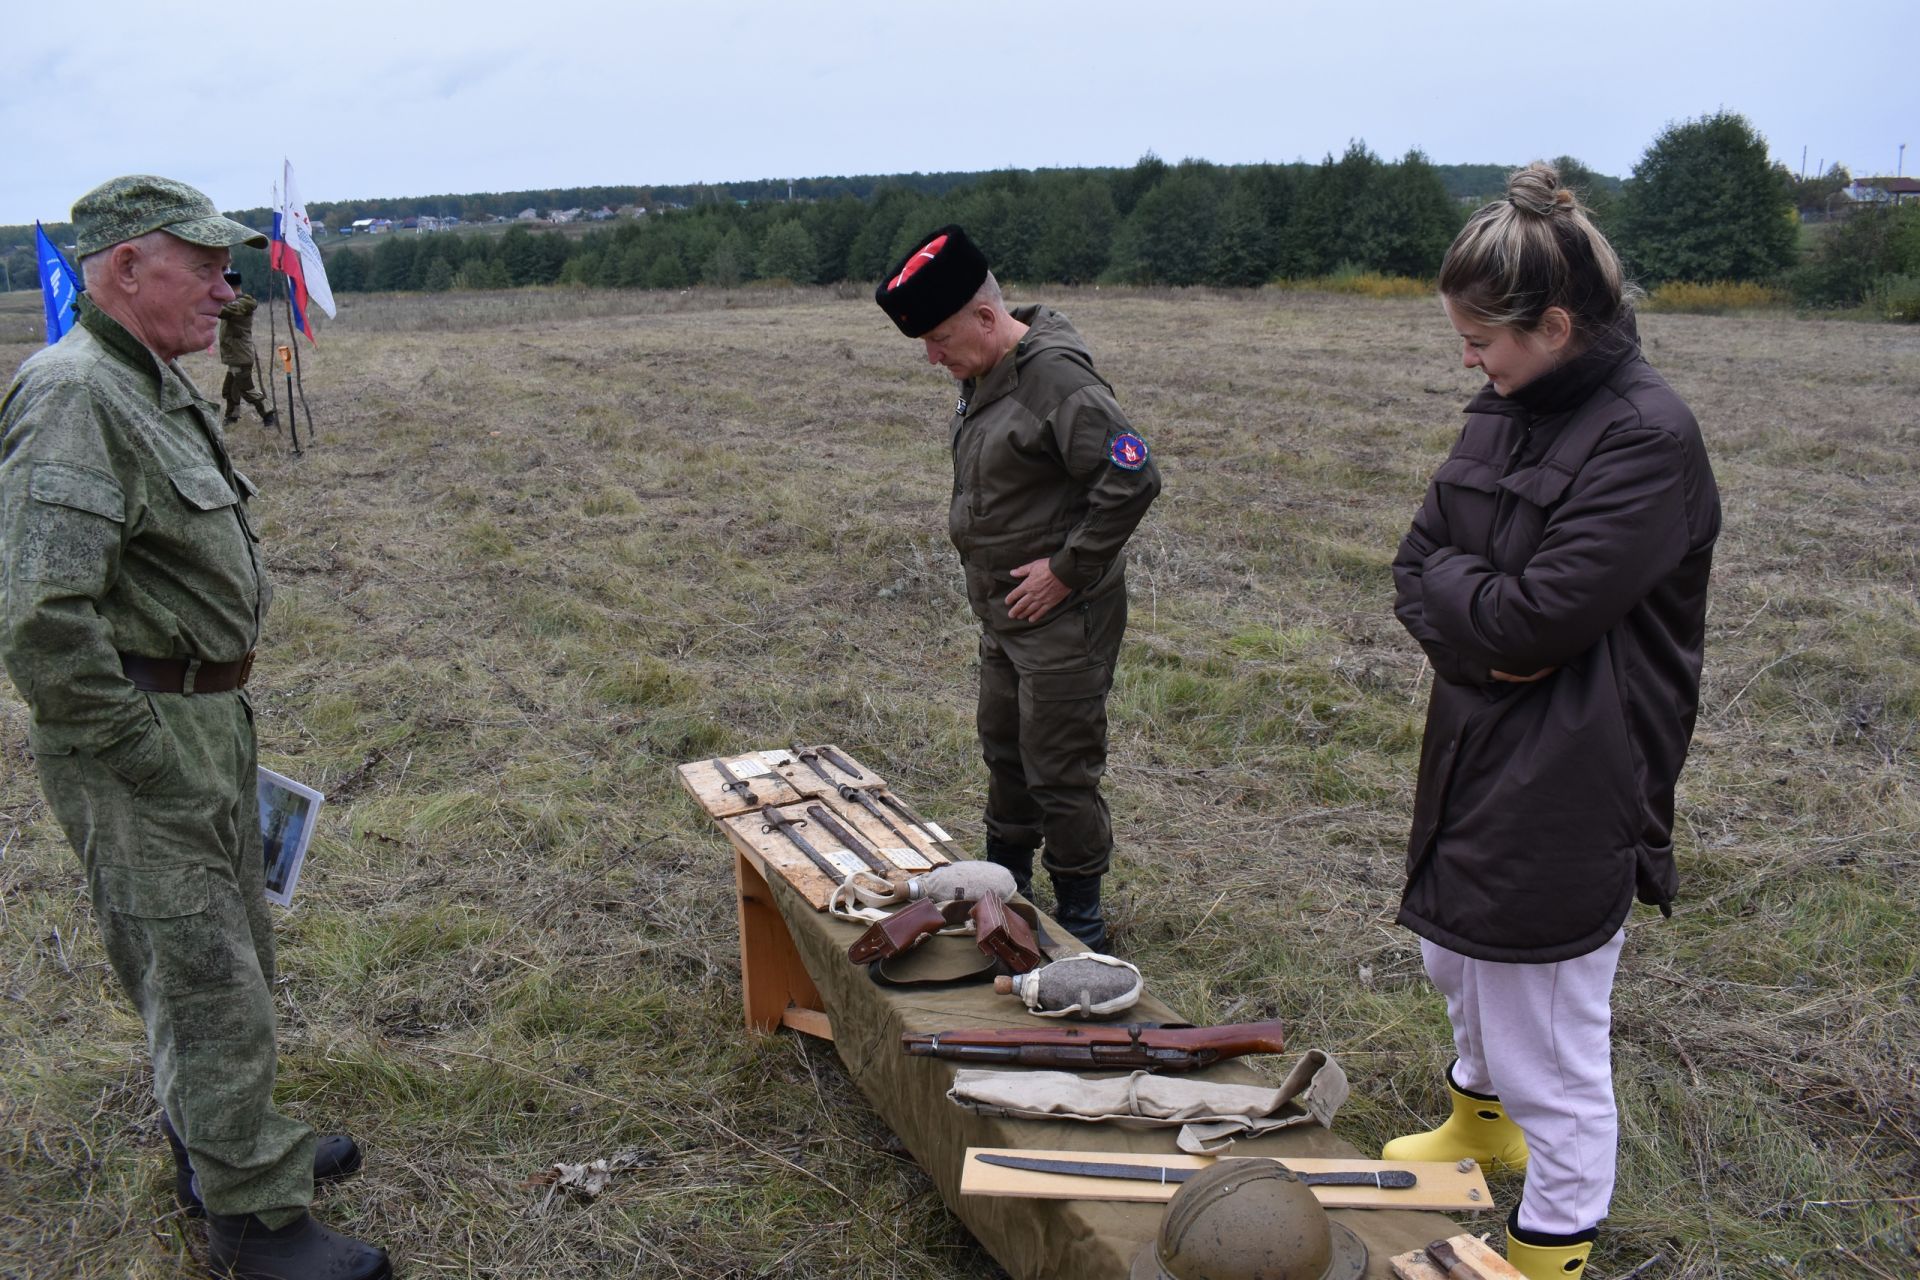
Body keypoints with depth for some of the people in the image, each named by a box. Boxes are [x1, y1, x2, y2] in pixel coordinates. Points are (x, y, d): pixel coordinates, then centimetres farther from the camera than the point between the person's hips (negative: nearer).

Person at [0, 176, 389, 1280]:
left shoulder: (161, 388, 12)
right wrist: (152, 761, -22)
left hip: (209, 717, 10)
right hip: (136, 741, -10)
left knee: (236, 950, 22)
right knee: (209, 983, 0)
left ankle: (221, 1144, 42)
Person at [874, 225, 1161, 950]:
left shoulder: (1057, 378, -22)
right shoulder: (982, 376, 7)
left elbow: (1131, 479, -28)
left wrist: (1065, 572, -22)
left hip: (1063, 619, -10)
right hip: (1002, 616, 10)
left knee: (1059, 775, 0)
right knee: (1005, 755, 22)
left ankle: (1081, 924, 16)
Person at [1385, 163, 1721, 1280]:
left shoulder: (1648, 439, -20)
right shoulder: (1507, 413, 6)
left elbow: (1537, 613, -25)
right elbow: (1415, 568, 5)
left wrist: (1452, 581, -7)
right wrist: (1483, 631, -14)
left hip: (1568, 789, -9)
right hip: (1476, 754, 9)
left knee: (1553, 1044, 3)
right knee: (1457, 957, 29)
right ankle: (1484, 1116, 57)